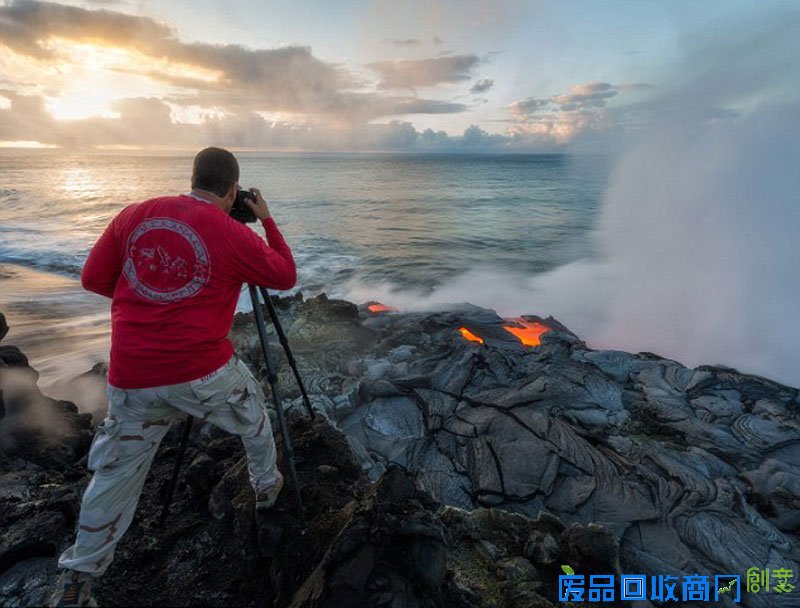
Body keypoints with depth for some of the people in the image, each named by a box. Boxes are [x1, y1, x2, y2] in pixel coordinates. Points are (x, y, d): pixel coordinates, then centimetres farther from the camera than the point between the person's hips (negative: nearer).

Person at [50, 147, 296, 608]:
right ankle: (268, 485, 46)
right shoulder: (235, 234, -9)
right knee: (253, 418, 27)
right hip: (204, 371, -3)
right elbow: (286, 277, 5)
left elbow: (94, 279, 9)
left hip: (132, 377, 3)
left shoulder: (135, 214, 3)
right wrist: (268, 220, 13)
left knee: (117, 474, 18)